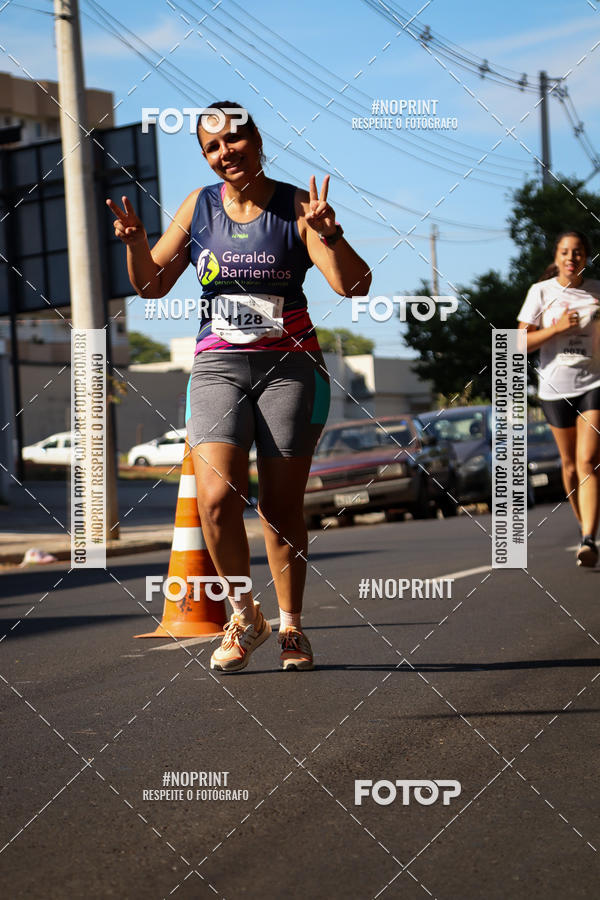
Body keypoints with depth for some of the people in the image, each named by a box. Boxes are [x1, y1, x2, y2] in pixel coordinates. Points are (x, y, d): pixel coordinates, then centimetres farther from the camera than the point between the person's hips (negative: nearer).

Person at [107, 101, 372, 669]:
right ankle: (244, 616, 4)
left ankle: (291, 625, 19)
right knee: (216, 498, -16)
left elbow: (354, 286, -8)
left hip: (289, 365, -1)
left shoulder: (296, 207, -1)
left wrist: (327, 235, -25)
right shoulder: (198, 206, 8)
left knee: (281, 505, 1)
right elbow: (152, 285, 13)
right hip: (218, 364, 2)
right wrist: (134, 242, -5)